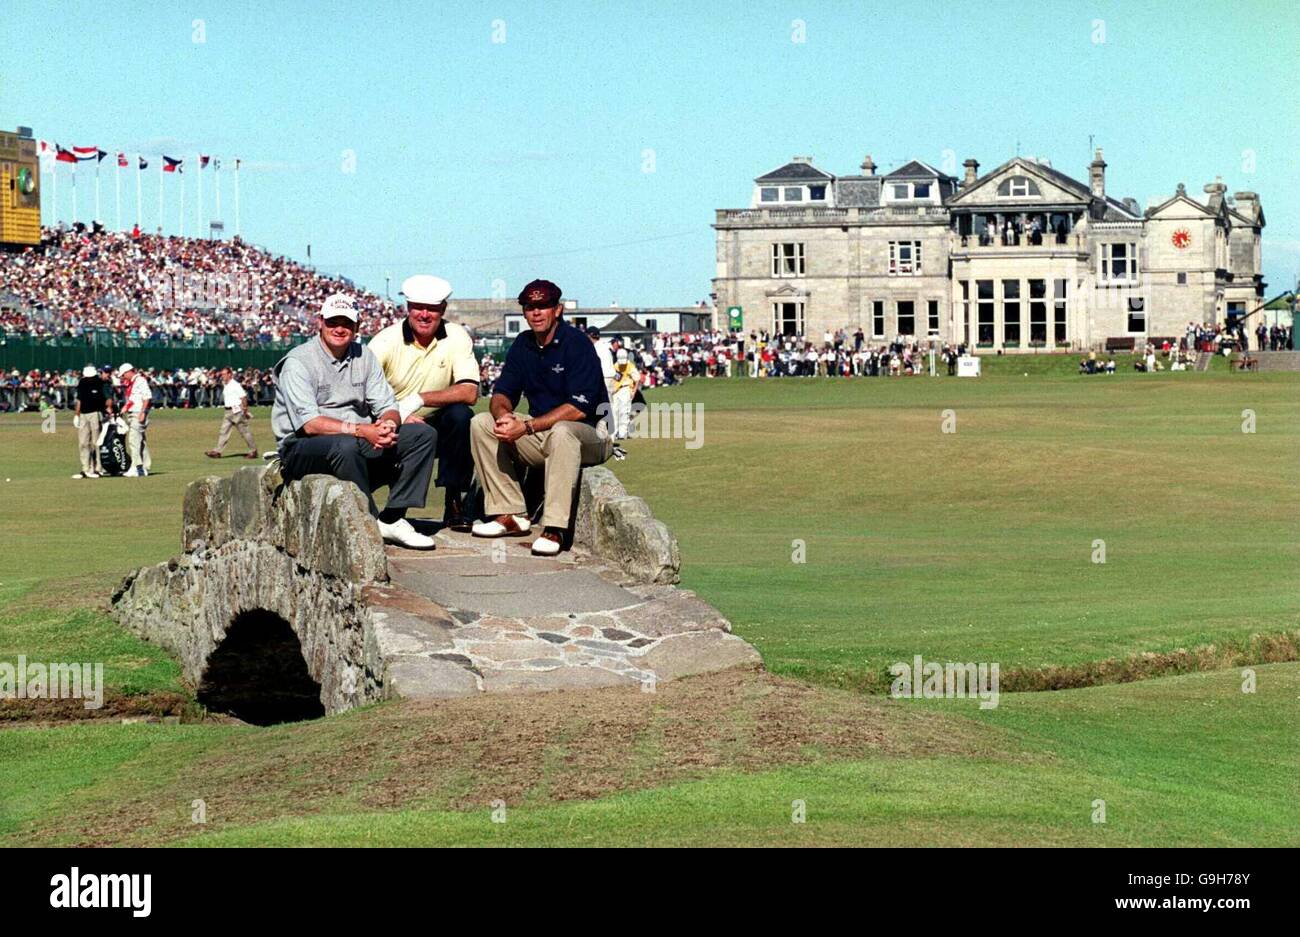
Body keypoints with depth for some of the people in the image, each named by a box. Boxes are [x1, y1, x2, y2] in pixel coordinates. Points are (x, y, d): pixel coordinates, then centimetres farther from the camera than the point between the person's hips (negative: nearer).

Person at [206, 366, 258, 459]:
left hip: (236, 411, -9)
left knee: (244, 431, 0)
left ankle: (253, 451, 9)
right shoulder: (225, 385, 13)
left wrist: (245, 410, -16)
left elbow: (243, 397, -15)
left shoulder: (236, 385, -13)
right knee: (223, 431, 3)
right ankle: (217, 451, 0)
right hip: (228, 411, 9)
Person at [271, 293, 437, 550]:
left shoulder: (365, 357, 13)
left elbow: (388, 407, 7)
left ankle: (392, 519, -18)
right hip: (302, 450, -7)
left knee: (422, 434, -9)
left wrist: (388, 423, -20)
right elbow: (310, 424, -19)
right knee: (345, 446, -39)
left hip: (360, 444, 7)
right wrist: (361, 430, -29)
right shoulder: (298, 362, -8)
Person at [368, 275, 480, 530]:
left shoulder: (456, 337, -5)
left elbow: (469, 393, -16)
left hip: (437, 429, 1)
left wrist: (418, 400, -24)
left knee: (461, 416, -28)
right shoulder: (387, 340, -9)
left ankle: (454, 502, -14)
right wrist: (398, 415, -33)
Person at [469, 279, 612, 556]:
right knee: (481, 424, -7)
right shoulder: (523, 345, 7)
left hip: (589, 434, -7)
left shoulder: (577, 344, -15)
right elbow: (502, 393, 7)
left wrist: (527, 427, -29)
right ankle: (510, 516, -10)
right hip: (540, 435, 7)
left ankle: (554, 528, -38)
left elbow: (579, 408, -23)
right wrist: (502, 412, -20)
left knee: (561, 432, -40)